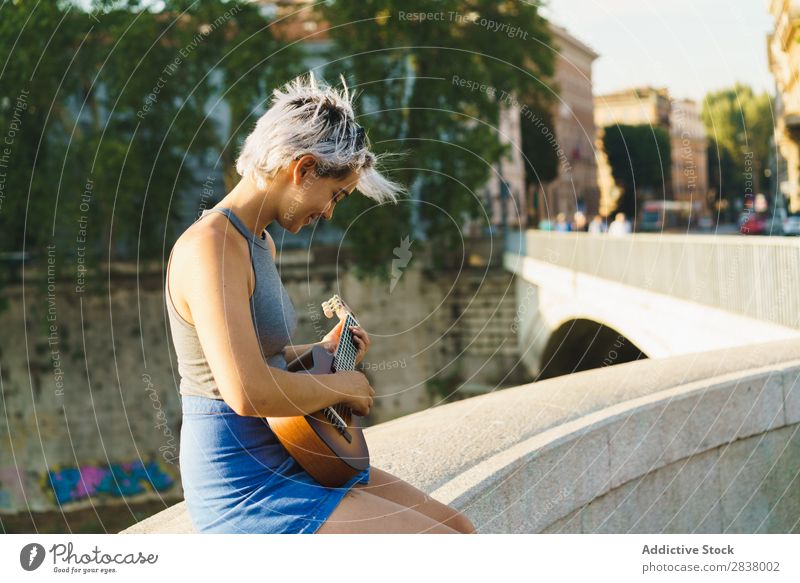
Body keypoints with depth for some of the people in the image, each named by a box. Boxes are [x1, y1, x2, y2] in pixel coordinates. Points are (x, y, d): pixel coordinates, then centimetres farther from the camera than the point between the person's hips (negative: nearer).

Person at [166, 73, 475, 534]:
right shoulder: (211, 245, -20)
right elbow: (248, 392, -31)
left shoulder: (262, 243, 12)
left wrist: (322, 352, 13)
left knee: (457, 527, 9)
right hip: (242, 490, -10)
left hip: (285, 459, 10)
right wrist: (341, 385, -16)